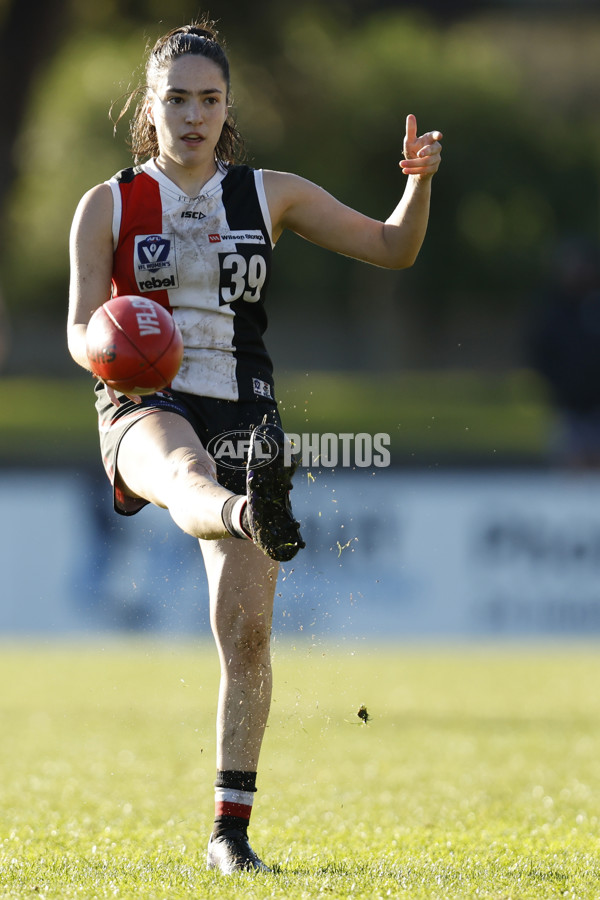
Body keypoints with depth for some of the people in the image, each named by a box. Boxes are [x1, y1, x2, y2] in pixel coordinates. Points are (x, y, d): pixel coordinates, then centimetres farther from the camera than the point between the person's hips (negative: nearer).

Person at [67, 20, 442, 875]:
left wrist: (419, 183, -5)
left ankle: (231, 829, 2)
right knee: (188, 473, -42)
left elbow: (391, 249, 15)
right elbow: (80, 331, 5)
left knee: (247, 628, -6)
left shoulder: (270, 195, 12)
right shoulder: (108, 205, 7)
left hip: (243, 412, 3)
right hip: (146, 410, -3)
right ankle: (255, 514, -79)